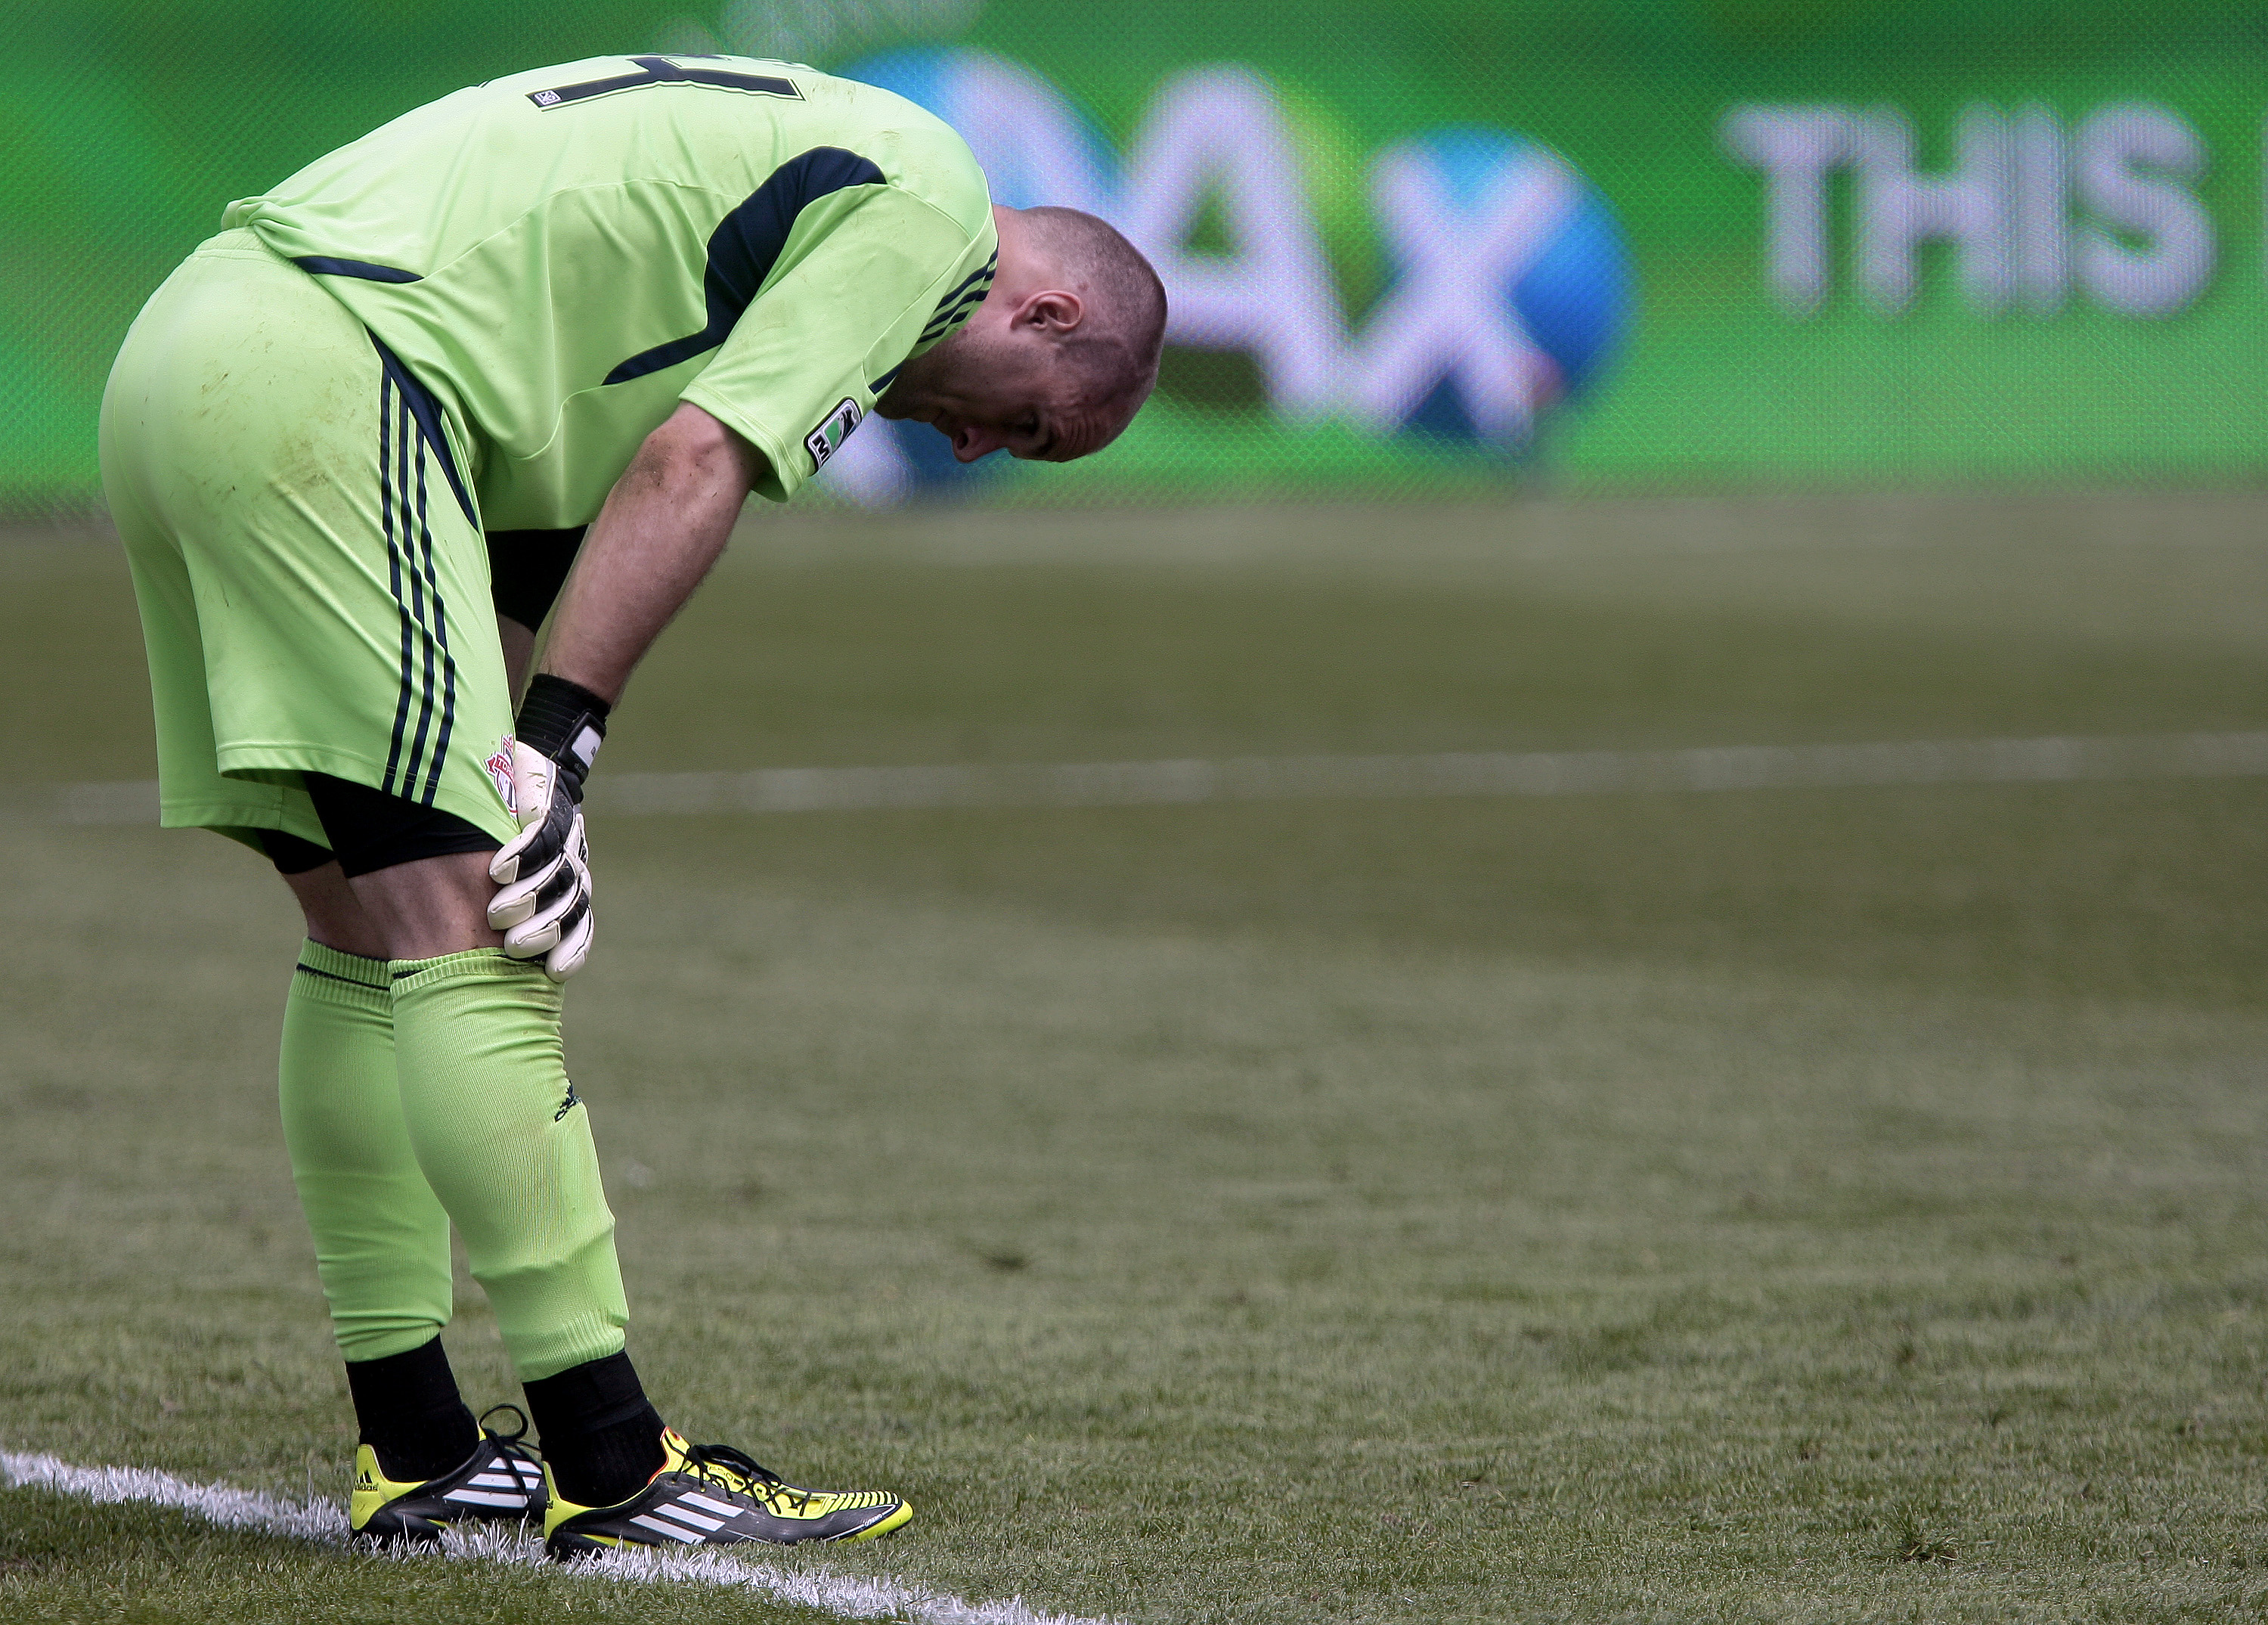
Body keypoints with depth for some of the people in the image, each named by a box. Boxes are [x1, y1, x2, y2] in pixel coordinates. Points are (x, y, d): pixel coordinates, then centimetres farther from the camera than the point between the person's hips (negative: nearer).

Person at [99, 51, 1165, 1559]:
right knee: (469, 932, -10)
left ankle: (413, 1448, 18)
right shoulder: (930, 202, 0)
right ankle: (609, 1466, -9)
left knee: (371, 935, 14)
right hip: (326, 376, -10)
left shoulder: (795, 161, 27)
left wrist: (513, 754, 9)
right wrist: (556, 748, -11)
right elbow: (693, 466, -10)